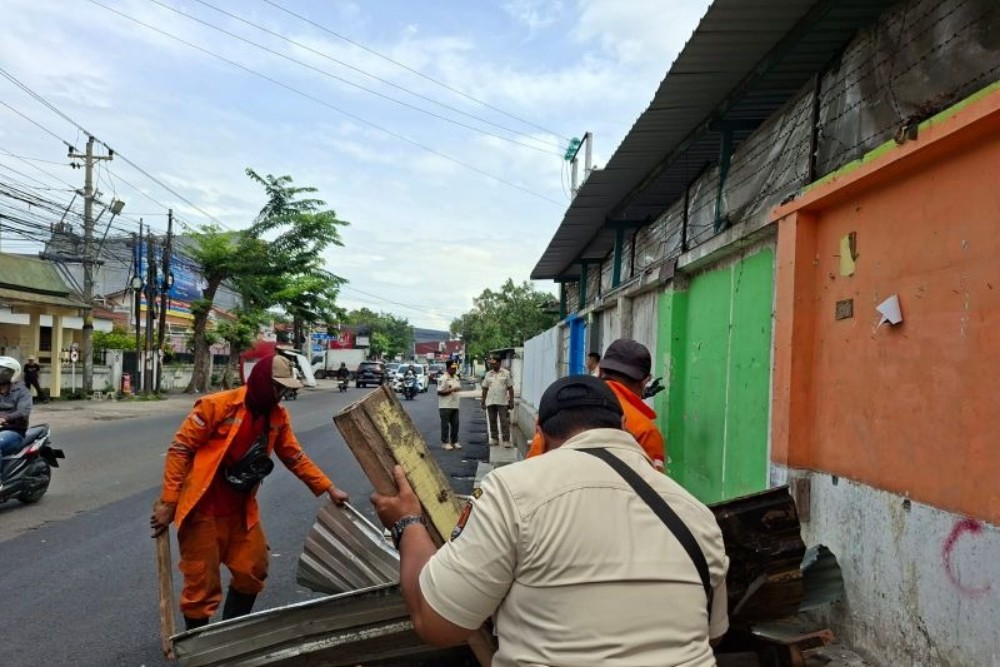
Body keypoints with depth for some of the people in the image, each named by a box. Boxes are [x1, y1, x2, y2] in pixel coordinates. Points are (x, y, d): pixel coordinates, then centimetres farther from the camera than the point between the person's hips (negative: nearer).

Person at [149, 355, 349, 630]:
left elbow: (295, 457, 9)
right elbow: (179, 449, -15)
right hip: (203, 510, -6)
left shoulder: (277, 416, 0)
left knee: (253, 571, 12)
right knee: (202, 582, 2)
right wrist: (168, 502, -16)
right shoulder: (217, 405, -19)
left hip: (241, 510, 7)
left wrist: (329, 488, 6)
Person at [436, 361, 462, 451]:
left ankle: (454, 441, 19)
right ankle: (445, 442, 4)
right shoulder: (443, 379, -11)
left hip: (455, 406, 8)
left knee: (455, 424, 9)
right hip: (445, 406, -7)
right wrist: (451, 390, -22)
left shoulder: (456, 379, 15)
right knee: (445, 424, -2)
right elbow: (439, 392, -17)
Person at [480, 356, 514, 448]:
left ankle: (506, 440, -3)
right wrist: (483, 401, 8)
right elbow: (485, 388, 12)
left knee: (504, 422, -5)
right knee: (492, 421, 8)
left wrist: (511, 401, -5)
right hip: (490, 402, 4)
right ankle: (494, 439, 18)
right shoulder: (488, 374, 9)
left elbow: (510, 388, 0)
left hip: (503, 402, -4)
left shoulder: (506, 373, 0)